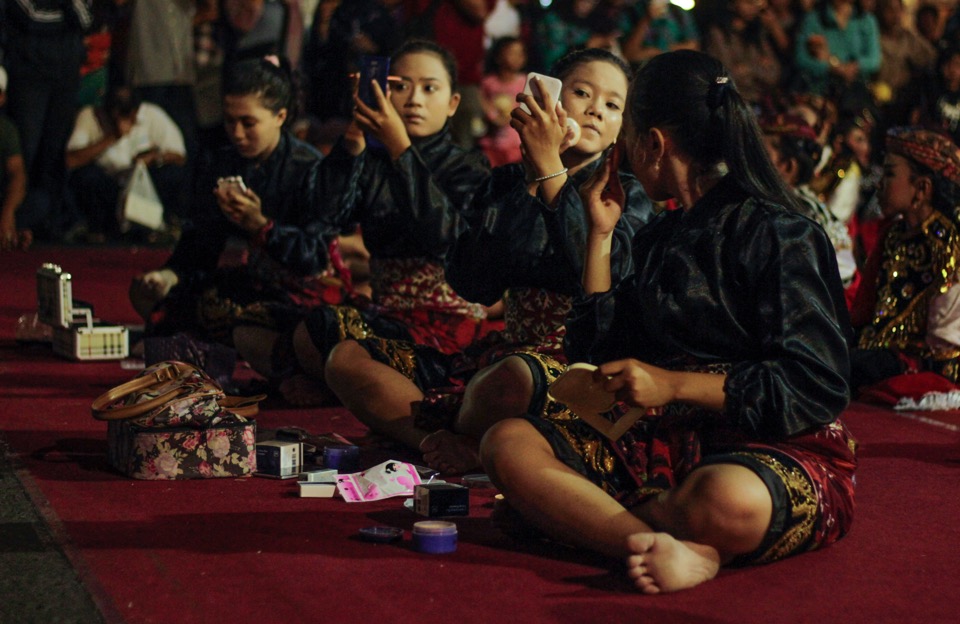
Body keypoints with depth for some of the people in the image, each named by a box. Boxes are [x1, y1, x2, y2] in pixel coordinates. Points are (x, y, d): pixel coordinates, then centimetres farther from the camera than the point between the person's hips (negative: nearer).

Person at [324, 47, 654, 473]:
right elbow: (472, 285, -3)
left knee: (509, 378, -41)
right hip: (507, 349, 5)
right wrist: (527, 183, -6)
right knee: (347, 359, -7)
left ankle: (461, 445, -9)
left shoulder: (626, 194, 3)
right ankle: (451, 449, -24)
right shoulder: (506, 183, 13)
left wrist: (550, 166, -17)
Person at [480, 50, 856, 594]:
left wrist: (674, 385, -14)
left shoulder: (775, 233, -6)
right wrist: (601, 235, 17)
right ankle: (660, 546, -35)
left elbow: (817, 385, -14)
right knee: (507, 442, -16)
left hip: (781, 453, -7)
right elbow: (600, 357, 18)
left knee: (731, 502, -45)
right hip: (667, 442, 8)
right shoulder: (663, 235, 19)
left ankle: (570, 514, -22)